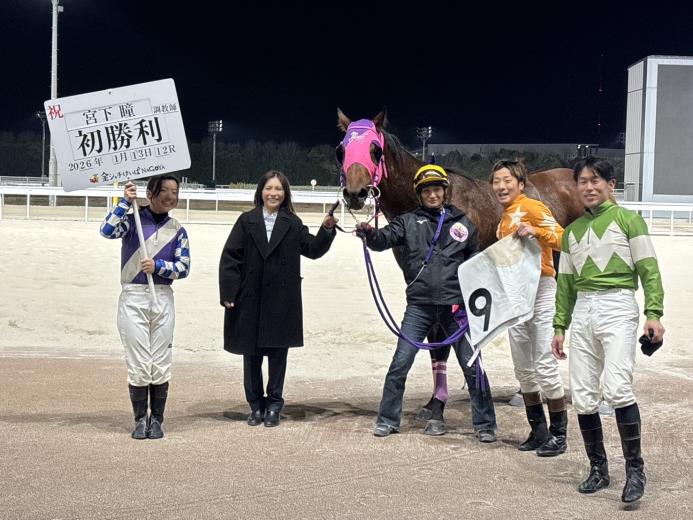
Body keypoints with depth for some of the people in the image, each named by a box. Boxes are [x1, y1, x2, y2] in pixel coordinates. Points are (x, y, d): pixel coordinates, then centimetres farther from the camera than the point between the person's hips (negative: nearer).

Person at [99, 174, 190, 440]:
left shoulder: (177, 230, 8)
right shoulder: (133, 219, 1)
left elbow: (184, 267, 4)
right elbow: (107, 230, -18)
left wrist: (157, 266, -11)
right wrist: (125, 201, -16)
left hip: (163, 299, 2)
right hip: (133, 298, -2)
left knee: (161, 365, 4)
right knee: (138, 364, -1)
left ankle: (157, 419, 15)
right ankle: (140, 420, 11)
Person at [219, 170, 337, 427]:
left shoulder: (292, 223, 6)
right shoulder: (246, 221, 2)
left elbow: (313, 249, 6)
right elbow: (230, 257, -1)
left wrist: (327, 230, -11)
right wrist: (228, 293, -9)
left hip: (282, 301, 0)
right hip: (250, 300, 0)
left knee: (278, 353, 5)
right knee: (251, 353, 7)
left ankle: (274, 405, 15)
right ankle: (256, 405, 18)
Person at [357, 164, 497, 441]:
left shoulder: (462, 223, 8)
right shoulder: (408, 221, 5)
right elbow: (384, 239, -10)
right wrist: (369, 233, -32)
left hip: (455, 305, 1)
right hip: (420, 305, 0)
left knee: (472, 365, 4)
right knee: (400, 364, 1)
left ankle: (484, 424, 15)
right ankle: (387, 420, 15)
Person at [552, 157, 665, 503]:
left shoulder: (627, 219, 3)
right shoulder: (572, 231, 18)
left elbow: (648, 269, -3)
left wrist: (654, 312, -13)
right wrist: (560, 326, 14)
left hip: (617, 309, -5)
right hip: (582, 312, 6)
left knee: (617, 389, -21)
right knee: (582, 397, 3)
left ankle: (635, 468, -9)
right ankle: (598, 469, 15)